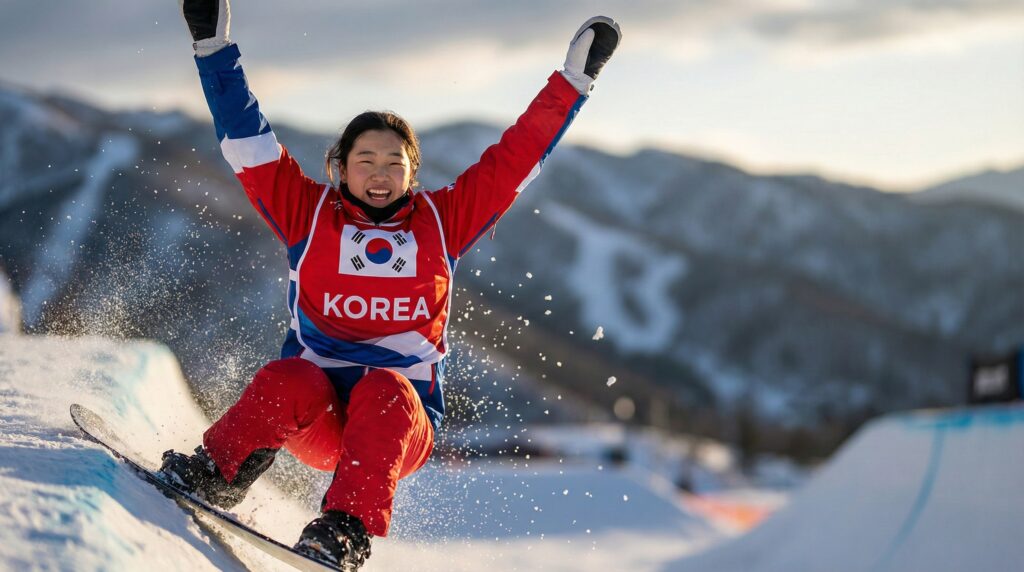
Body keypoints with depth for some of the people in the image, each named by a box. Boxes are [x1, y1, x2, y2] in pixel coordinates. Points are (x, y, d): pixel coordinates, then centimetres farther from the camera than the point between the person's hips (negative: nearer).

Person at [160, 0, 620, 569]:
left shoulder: (441, 221, 10)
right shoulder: (310, 213, 8)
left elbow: (516, 157, 11)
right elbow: (247, 141, 3)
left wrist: (575, 78, 9)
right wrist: (214, 46, -3)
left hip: (403, 421, 0)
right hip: (313, 415, 0)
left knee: (384, 389, -35)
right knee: (289, 381, -34)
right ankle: (214, 475, -22)